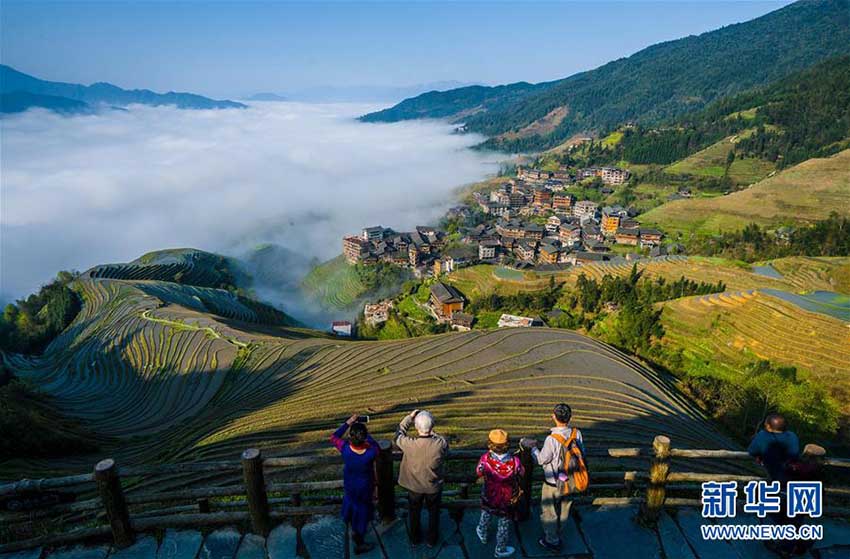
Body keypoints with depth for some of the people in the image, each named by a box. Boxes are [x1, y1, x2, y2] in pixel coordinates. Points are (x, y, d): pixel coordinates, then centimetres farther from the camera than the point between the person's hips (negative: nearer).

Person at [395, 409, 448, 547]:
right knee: (433, 512, 27)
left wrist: (409, 417, -10)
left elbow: (399, 435, -10)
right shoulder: (441, 443, -32)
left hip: (414, 486, 0)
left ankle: (415, 538, 48)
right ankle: (431, 539, 47)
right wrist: (433, 434, 0)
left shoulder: (409, 444, -33)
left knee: (415, 512, 27)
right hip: (434, 487, 0)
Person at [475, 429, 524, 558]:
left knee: (486, 513, 33)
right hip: (507, 499, -1)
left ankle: (482, 534, 57)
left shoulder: (485, 458, -32)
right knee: (504, 523, 22)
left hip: (489, 496, 1)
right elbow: (521, 474, -11)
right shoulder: (514, 460, -33)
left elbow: (479, 473, -12)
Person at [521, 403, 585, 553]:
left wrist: (532, 447, -5)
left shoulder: (552, 439, -33)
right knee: (563, 509, 26)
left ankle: (552, 541, 33)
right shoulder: (576, 434, -16)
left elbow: (541, 460, -19)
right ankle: (556, 534, 46)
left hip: (553, 483, -5)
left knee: (548, 512, 17)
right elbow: (581, 453, 0)